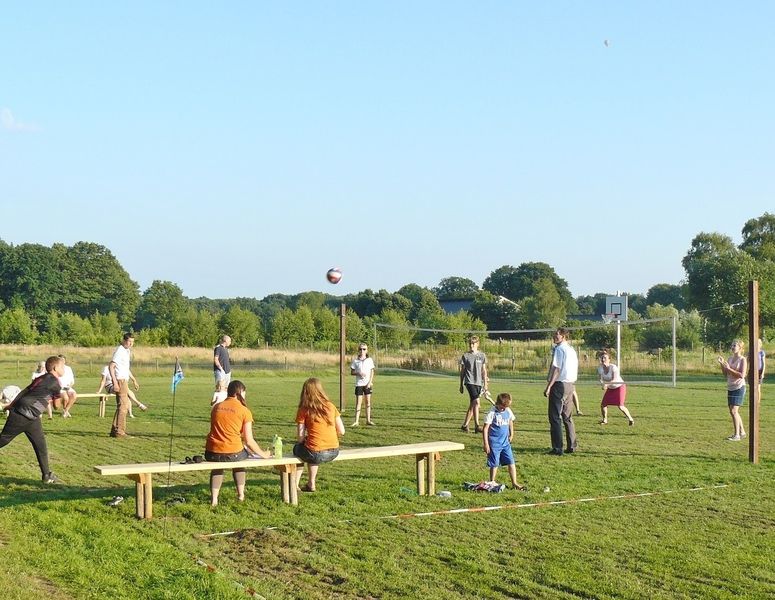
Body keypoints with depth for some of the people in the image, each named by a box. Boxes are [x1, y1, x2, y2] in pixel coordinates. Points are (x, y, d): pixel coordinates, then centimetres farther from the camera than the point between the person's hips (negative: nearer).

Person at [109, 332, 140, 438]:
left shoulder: (127, 351, 16)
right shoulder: (119, 351, -13)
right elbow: (111, 366, -20)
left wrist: (134, 380, 27)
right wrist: (115, 382, -26)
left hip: (124, 381, 10)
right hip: (120, 381, -10)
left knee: (122, 406, 14)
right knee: (123, 406, -10)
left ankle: (114, 430, 20)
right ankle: (119, 431, -8)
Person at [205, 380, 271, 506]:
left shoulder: (216, 407, 9)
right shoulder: (244, 411, -4)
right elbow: (249, 441, -5)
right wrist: (263, 454, 11)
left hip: (211, 453, 3)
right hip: (232, 454, -3)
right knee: (240, 458, 33)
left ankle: (214, 499, 21)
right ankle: (241, 494, 29)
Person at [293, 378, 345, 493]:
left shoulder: (304, 410, -4)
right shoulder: (330, 406, 6)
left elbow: (300, 437, -7)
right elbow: (341, 431, 5)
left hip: (316, 454, -4)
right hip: (334, 452, 4)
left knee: (297, 448, 29)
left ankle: (295, 485, 30)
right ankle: (311, 484, 41)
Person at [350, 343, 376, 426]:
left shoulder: (369, 360, 3)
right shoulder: (355, 361, 1)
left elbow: (372, 372, 3)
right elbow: (352, 372, 4)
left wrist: (370, 382, -7)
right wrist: (358, 373, -15)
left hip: (368, 384, 1)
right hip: (359, 384, -1)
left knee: (368, 402, 6)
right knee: (358, 402, -3)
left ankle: (368, 420, 13)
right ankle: (356, 421, -4)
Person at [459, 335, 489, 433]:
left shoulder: (482, 355, 8)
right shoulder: (465, 356, 3)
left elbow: (484, 371, 11)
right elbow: (462, 371, 9)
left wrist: (485, 385, 6)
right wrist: (461, 385, 9)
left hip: (479, 382, 4)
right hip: (469, 381, -4)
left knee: (472, 404, 9)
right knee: (476, 402, -19)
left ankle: (465, 425, 21)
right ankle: (477, 426, -19)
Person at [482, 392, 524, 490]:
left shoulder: (508, 411, 5)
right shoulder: (492, 413, -12)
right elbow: (485, 429, -12)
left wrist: (511, 434, 20)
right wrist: (486, 444, -14)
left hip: (505, 443, 5)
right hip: (494, 443, -5)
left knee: (511, 463, 1)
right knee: (494, 464, 0)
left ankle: (514, 483, 7)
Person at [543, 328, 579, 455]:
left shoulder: (559, 349, -11)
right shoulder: (572, 350, 15)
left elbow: (556, 369, -17)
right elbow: (575, 370, 17)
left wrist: (548, 387, -16)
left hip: (559, 384, -9)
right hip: (570, 385, 9)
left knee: (555, 417, -5)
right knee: (568, 417, 16)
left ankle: (557, 448, -7)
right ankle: (572, 446, 18)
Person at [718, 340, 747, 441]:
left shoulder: (743, 360, -9)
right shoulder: (730, 359, 11)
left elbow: (742, 375, -18)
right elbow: (726, 374, 13)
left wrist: (729, 368, -19)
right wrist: (722, 364, -1)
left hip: (739, 387, -8)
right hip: (730, 388, 8)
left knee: (734, 411, -13)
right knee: (732, 411, 12)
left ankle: (737, 435, -8)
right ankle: (742, 432, 25)